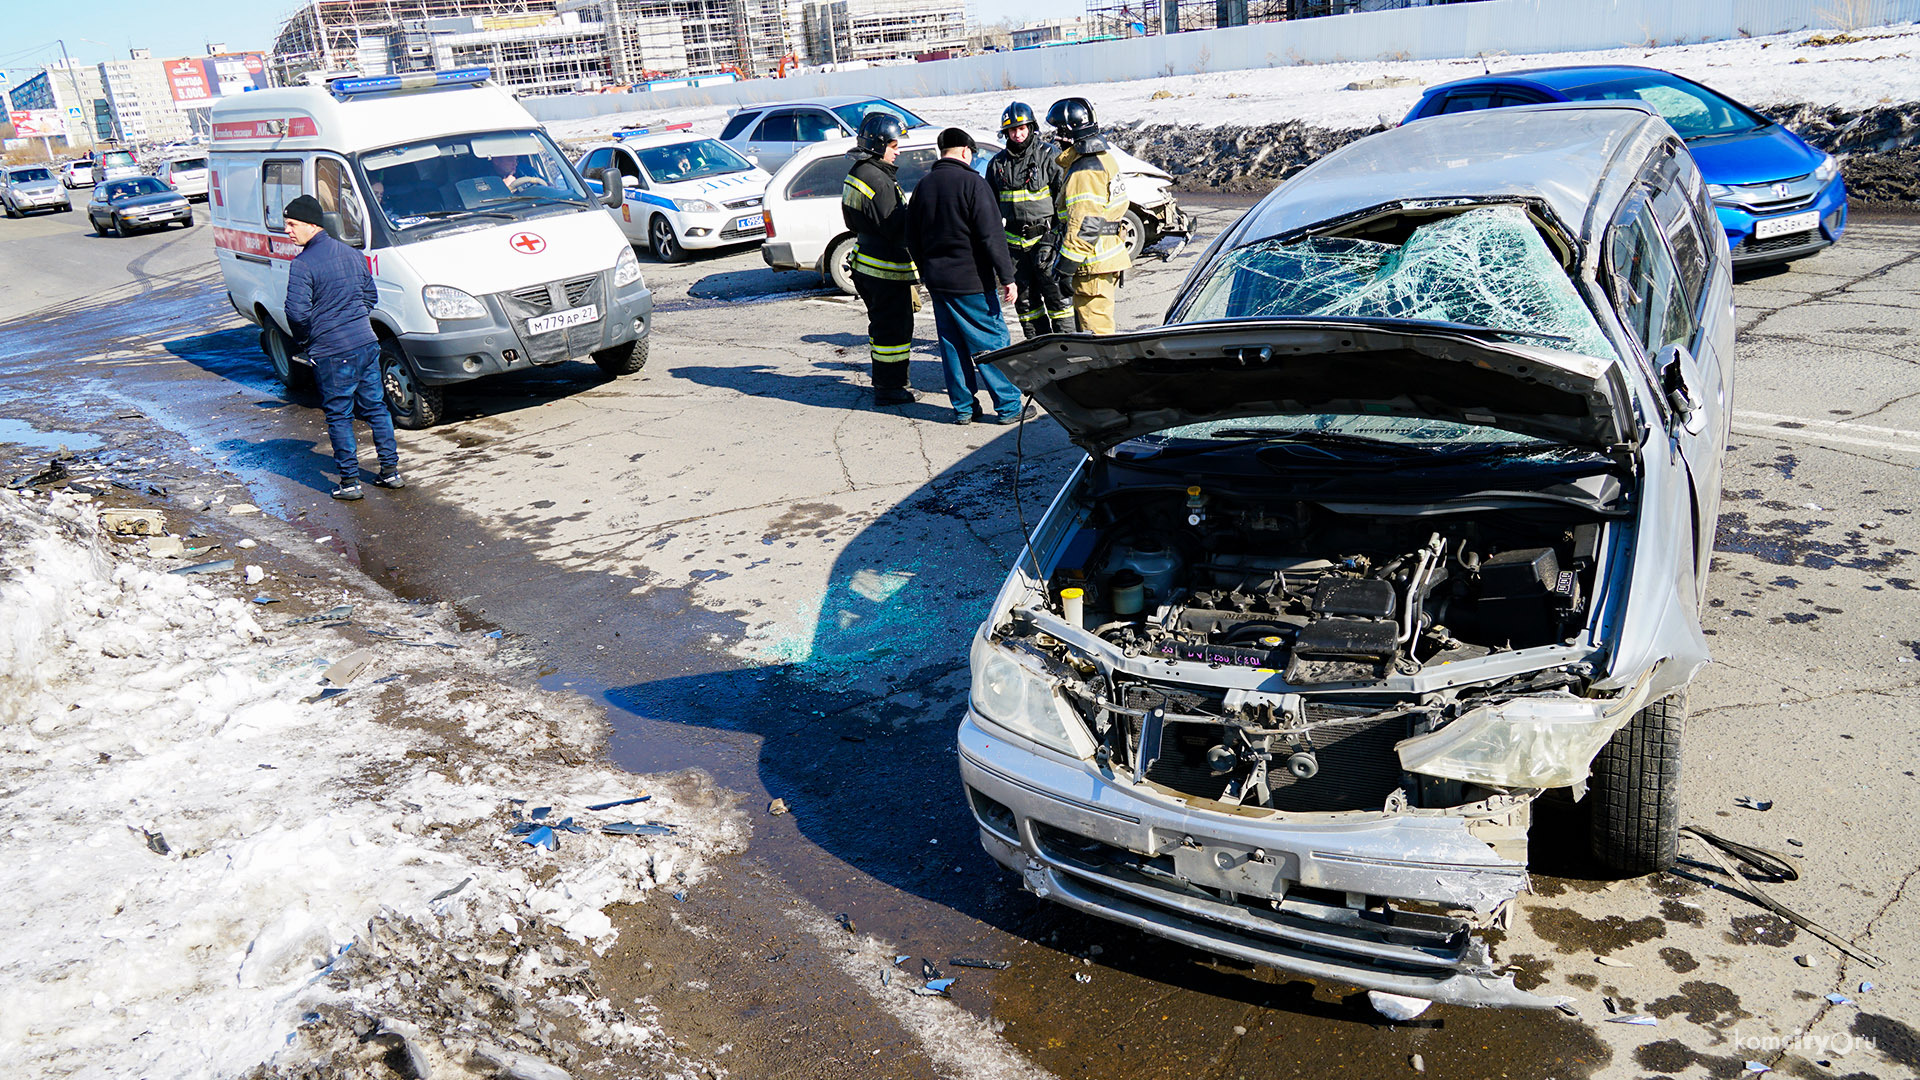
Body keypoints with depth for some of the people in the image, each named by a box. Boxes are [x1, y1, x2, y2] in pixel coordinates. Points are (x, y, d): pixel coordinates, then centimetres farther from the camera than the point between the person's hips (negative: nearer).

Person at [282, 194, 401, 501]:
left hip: (331, 351, -6)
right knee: (375, 407, 15)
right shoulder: (352, 254, 9)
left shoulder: (302, 264, -13)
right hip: (367, 342, 6)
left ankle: (350, 481, 7)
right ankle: (390, 470, 19)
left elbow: (297, 312, -19)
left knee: (338, 416, 4)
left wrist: (303, 338, 0)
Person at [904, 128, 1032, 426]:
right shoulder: (972, 183, -12)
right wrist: (1006, 276, -12)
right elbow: (992, 236, -15)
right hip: (970, 281, -6)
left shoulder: (924, 185, 9)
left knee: (952, 344, 12)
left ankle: (963, 407, 15)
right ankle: (1008, 407, 3)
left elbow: (912, 239, 15)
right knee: (992, 341, 1)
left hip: (936, 280, 6)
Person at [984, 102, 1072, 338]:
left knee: (1055, 294, -6)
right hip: (1014, 240, 5)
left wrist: (1052, 238, -12)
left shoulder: (1049, 155, -3)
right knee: (1024, 298, 8)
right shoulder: (998, 163, 10)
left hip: (1045, 236, -5)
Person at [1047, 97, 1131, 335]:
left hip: (1093, 264, -11)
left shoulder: (1083, 172, -20)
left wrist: (1064, 268, -21)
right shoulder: (1103, 158, 13)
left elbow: (1085, 227, -25)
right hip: (1108, 256, 11)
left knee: (1095, 329, -6)